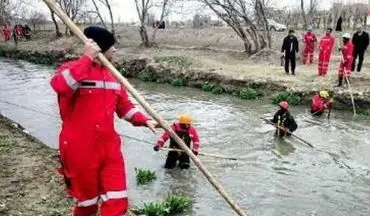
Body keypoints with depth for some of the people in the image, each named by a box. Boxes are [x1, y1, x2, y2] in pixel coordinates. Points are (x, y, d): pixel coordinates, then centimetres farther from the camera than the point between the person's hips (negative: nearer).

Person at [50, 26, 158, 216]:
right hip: (80, 150, -5)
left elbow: (124, 106, 18)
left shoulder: (112, 76, 10)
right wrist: (87, 58, -28)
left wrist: (144, 121, 3)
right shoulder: (72, 69, -10)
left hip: (109, 147, 5)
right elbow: (59, 85, -35)